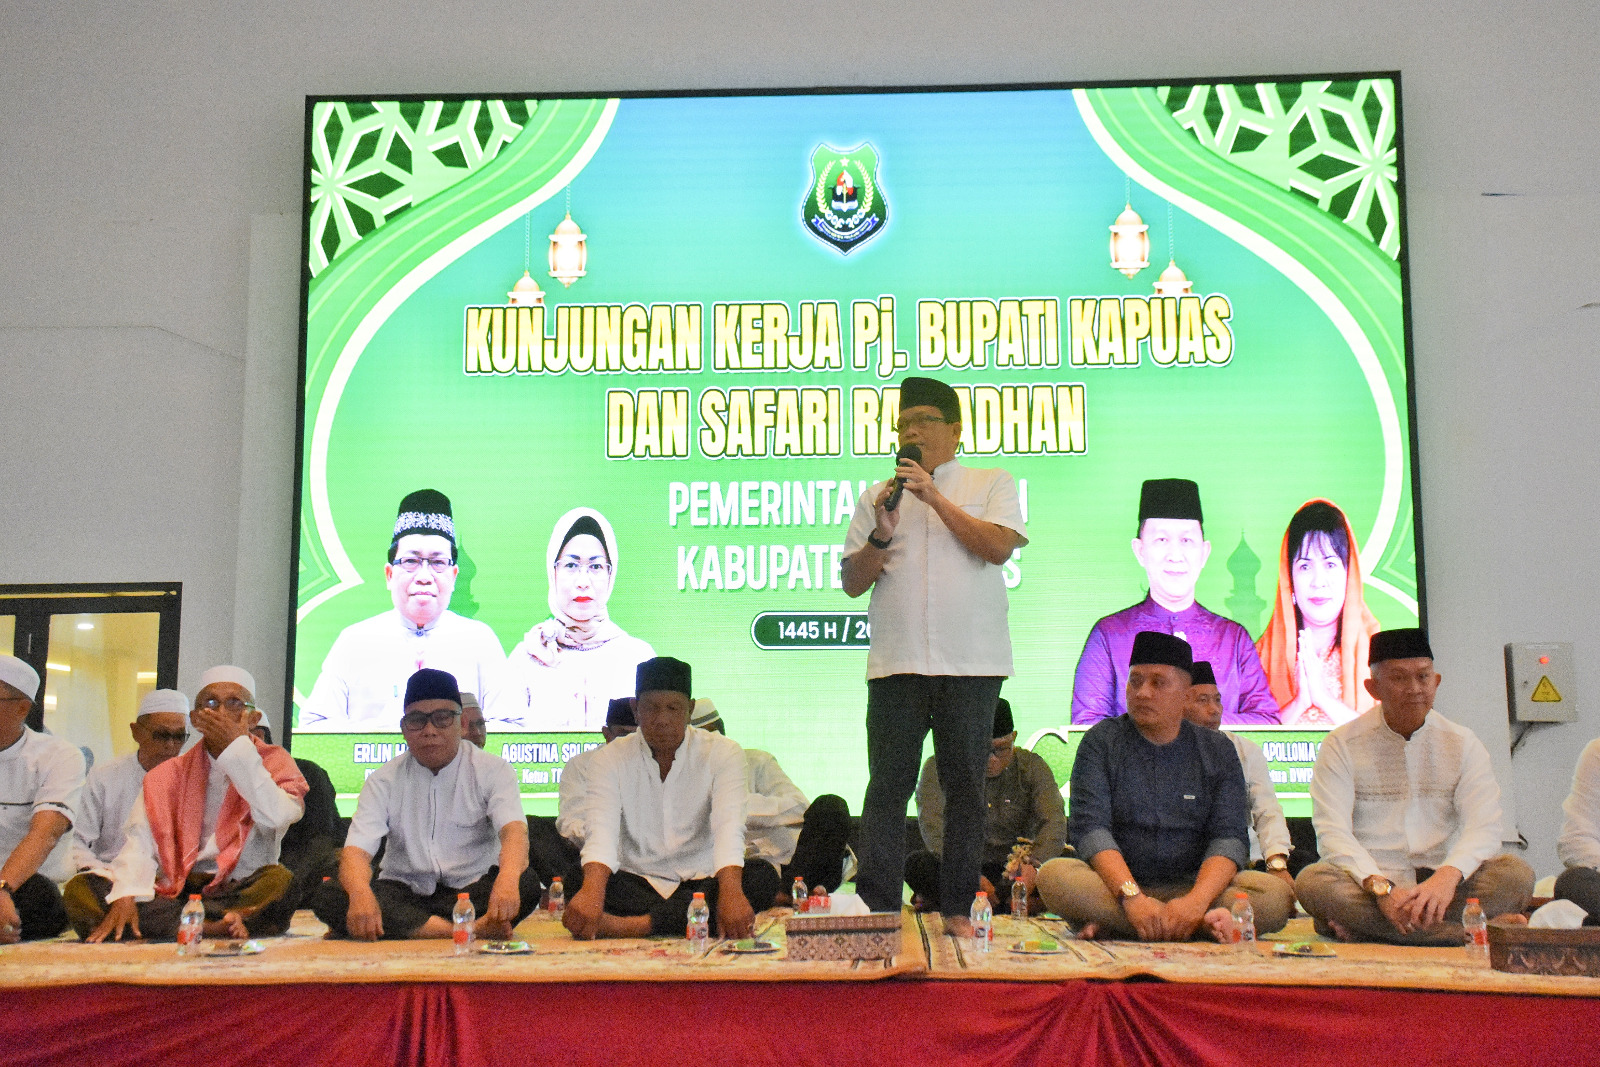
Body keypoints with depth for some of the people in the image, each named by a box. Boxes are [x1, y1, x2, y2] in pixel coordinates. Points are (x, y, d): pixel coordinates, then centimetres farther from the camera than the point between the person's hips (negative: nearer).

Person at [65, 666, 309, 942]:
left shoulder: (273, 762, 7)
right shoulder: (167, 775, 15)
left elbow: (276, 817, -14)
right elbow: (140, 845, 1)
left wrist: (237, 746, -10)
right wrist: (125, 896, -18)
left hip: (242, 893, -3)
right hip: (174, 894, 3)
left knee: (280, 880, -34)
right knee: (79, 889, -18)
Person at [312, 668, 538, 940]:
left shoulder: (493, 770, -2)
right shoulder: (384, 781, 3)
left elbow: (513, 829, -19)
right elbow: (356, 850, -9)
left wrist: (506, 880, -44)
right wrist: (361, 895, -35)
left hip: (471, 892, -2)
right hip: (402, 894, 2)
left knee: (525, 885, -33)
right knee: (327, 896, -28)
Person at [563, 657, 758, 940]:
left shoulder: (723, 753, -1)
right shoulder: (611, 758, 1)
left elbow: (728, 826, -18)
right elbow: (601, 829, -17)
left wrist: (731, 893, -39)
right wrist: (592, 892, -39)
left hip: (702, 882, 0)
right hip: (635, 883, 0)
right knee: (579, 882, -30)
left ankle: (631, 925, -39)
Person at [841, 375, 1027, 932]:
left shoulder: (991, 484, 10)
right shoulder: (876, 496, 16)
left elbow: (999, 547, -8)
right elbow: (852, 582, 11)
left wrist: (935, 497, -10)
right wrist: (881, 535, -7)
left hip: (972, 662, -1)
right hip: (896, 662, 2)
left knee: (965, 786, 2)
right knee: (888, 786, -1)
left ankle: (957, 910, 10)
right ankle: (878, 909, 2)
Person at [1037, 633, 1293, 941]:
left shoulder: (1218, 751, 9)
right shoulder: (1101, 741, 5)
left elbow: (1228, 837, -3)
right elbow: (1090, 828, -8)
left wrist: (1196, 901, -23)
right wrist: (1132, 898, -25)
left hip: (1193, 888, 1)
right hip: (1117, 888, -1)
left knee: (1276, 895, -25)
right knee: (1054, 876, -32)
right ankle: (1204, 925, -32)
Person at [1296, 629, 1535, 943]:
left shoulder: (1463, 744, 8)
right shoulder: (1341, 745, 1)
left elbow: (1483, 826, -5)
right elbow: (1332, 832, -9)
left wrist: (1448, 876, -26)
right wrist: (1380, 887, -27)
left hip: (1441, 883, 2)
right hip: (1369, 883, -2)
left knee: (1516, 875, -24)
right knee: (1312, 882, -32)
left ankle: (1363, 926, -26)